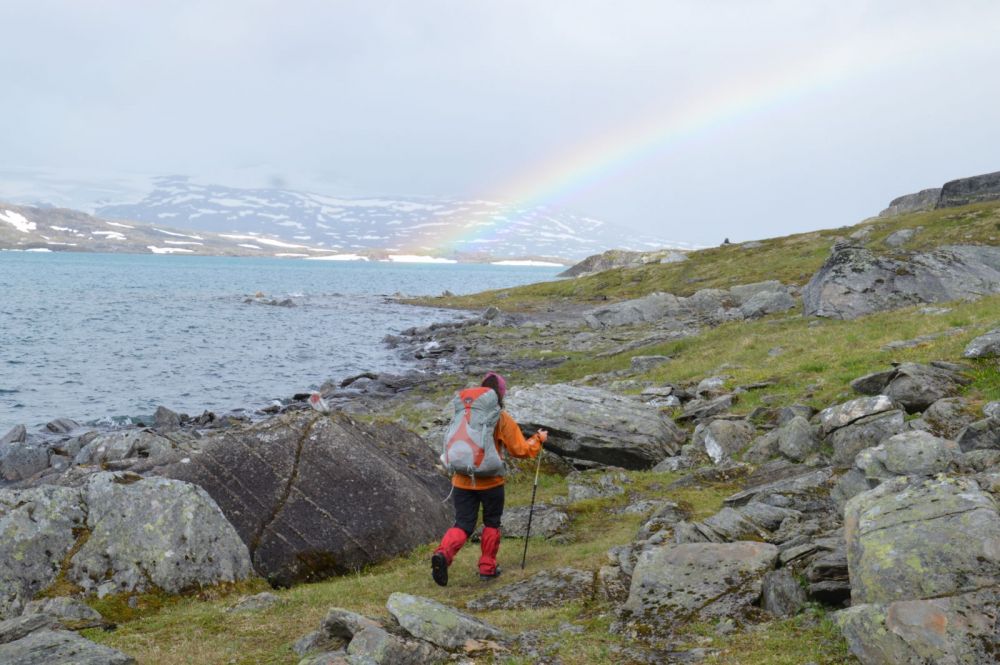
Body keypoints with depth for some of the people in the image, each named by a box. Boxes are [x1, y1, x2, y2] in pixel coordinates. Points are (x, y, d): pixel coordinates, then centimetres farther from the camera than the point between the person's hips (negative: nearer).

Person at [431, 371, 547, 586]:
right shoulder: (502, 419, -9)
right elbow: (520, 449, -5)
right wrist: (538, 439, 11)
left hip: (462, 480, 3)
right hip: (490, 481, -3)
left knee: (462, 525, 7)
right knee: (491, 524, 17)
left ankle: (443, 554, -19)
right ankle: (487, 567, 22)